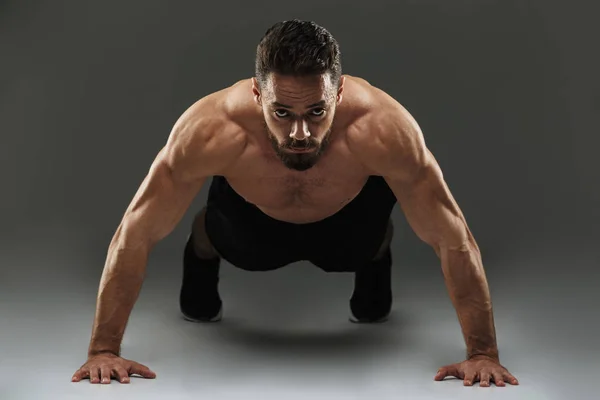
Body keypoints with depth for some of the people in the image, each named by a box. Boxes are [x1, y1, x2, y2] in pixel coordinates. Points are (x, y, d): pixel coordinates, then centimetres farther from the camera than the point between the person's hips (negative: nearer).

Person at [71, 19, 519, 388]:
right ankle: (201, 251, 39)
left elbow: (455, 242, -34)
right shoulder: (211, 129, -44)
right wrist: (103, 350, -32)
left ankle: (375, 261, 41)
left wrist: (484, 354, -34)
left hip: (350, 215, 0)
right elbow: (134, 236, -33)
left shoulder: (385, 128, -45)